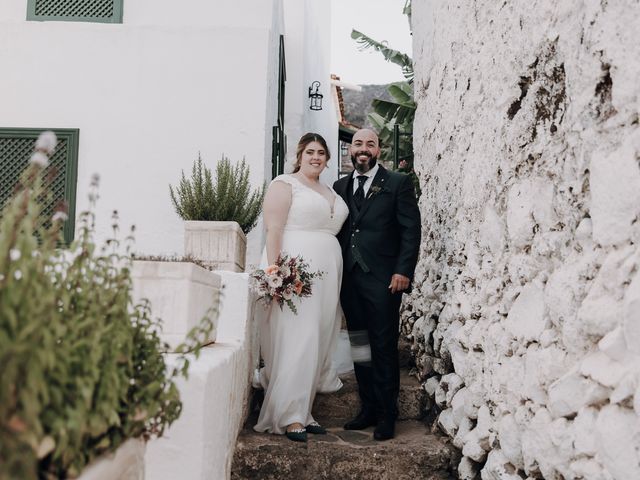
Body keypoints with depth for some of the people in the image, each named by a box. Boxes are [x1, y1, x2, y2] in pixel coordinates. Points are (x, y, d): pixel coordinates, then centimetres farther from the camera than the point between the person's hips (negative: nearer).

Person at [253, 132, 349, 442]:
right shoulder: (284, 184, -1)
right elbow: (273, 229, -10)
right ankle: (289, 416, -4)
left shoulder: (331, 192, 21)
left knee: (317, 342, 8)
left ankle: (302, 410, 17)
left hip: (326, 273, 8)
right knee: (295, 340, -10)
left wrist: (335, 279, 13)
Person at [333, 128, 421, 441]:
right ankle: (368, 409, 24)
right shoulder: (340, 187, 14)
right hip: (350, 279, 5)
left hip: (383, 279, -4)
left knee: (384, 348, 0)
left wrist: (403, 271, -12)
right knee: (359, 346, 12)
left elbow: (411, 229, -4)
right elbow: (335, 230, 13)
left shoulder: (398, 184, 1)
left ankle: (387, 415, 12)